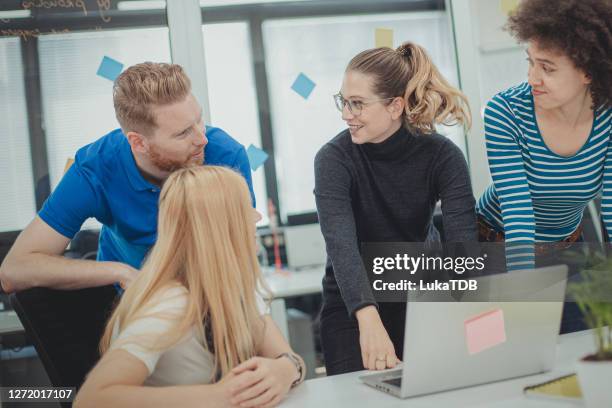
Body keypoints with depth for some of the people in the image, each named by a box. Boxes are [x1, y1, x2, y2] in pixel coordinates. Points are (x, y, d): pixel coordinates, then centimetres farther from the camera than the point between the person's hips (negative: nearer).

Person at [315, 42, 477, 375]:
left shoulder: (442, 156, -16)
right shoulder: (334, 159, -20)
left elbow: (462, 242, -27)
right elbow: (341, 245, -34)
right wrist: (369, 320, -51)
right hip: (353, 305, -1)